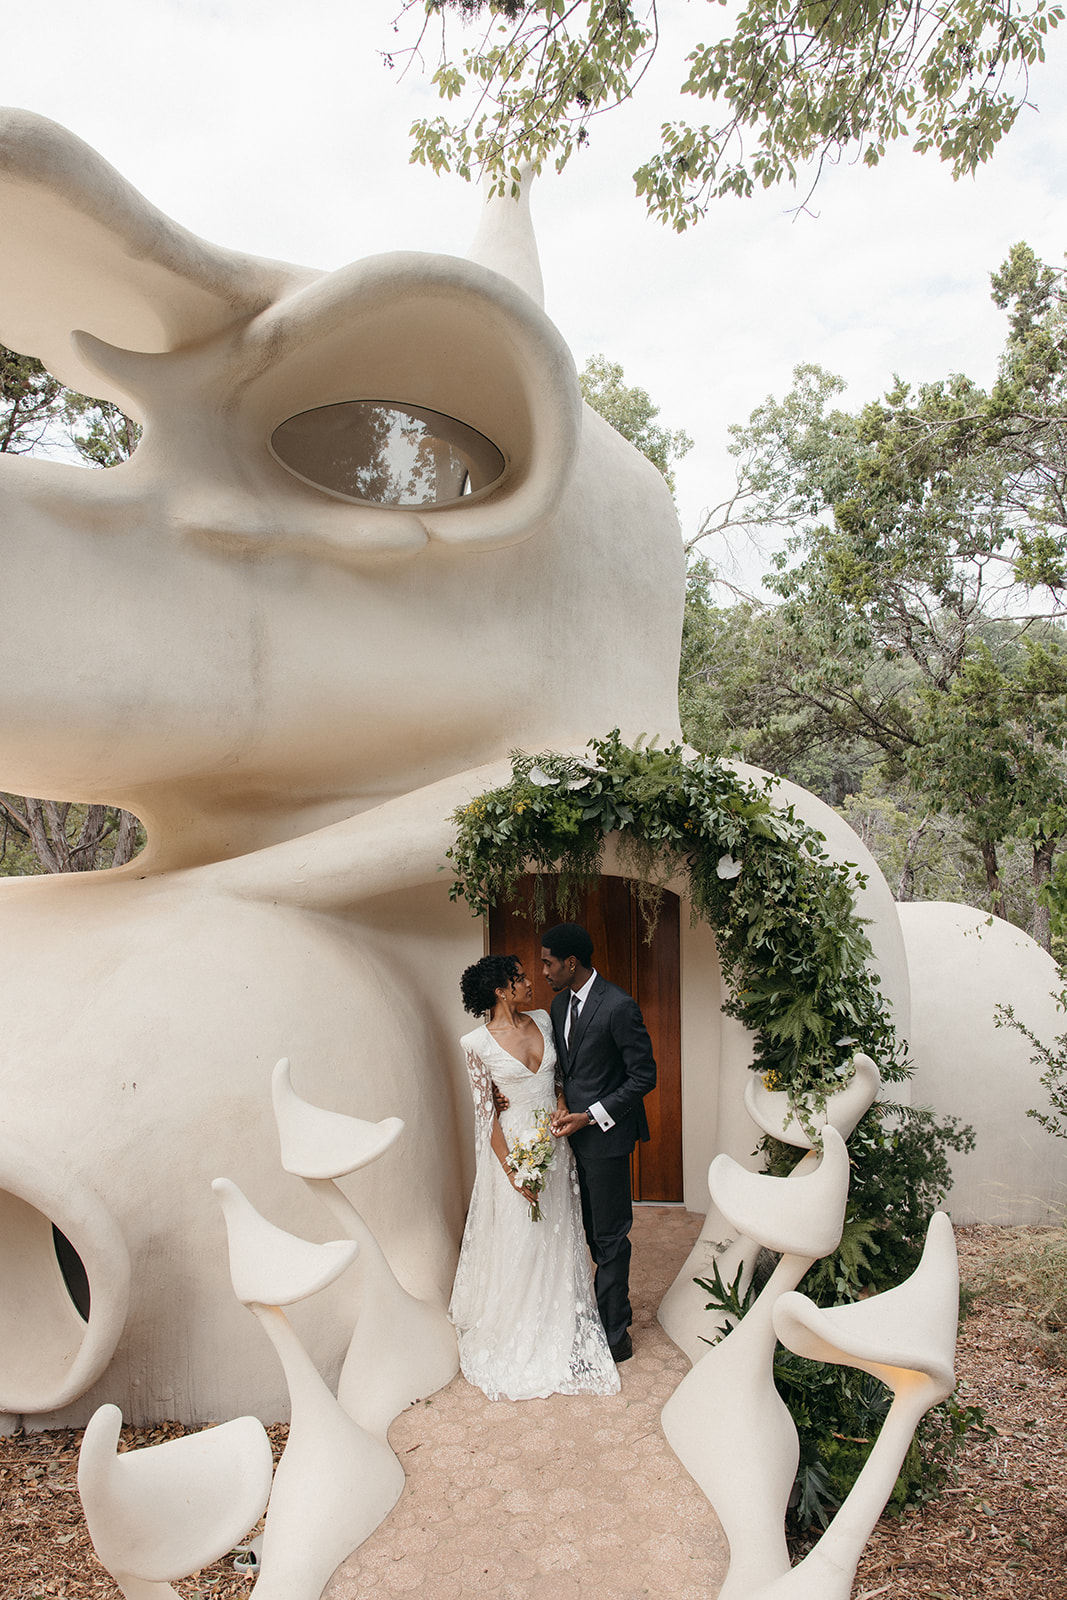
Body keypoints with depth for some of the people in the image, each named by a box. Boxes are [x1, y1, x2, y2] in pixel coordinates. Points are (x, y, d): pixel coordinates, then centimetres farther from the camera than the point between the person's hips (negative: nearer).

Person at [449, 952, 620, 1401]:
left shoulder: (542, 1020, 1)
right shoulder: (478, 1042, -14)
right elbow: (485, 1111, -11)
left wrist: (561, 1105, -5)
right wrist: (511, 1169, -13)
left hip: (554, 1144, 5)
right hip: (513, 1146, -5)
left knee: (557, 1241, 15)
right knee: (515, 1244, 5)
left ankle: (559, 1331, 33)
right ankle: (515, 1337, 26)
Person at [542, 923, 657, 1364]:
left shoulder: (618, 1007, -19)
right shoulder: (560, 1003, 6)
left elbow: (644, 1075, -16)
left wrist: (590, 1116, -18)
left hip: (605, 1134, -7)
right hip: (573, 1129, 7)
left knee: (609, 1235, 4)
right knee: (591, 1229, 17)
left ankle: (613, 1331, 19)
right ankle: (612, 1307, 34)